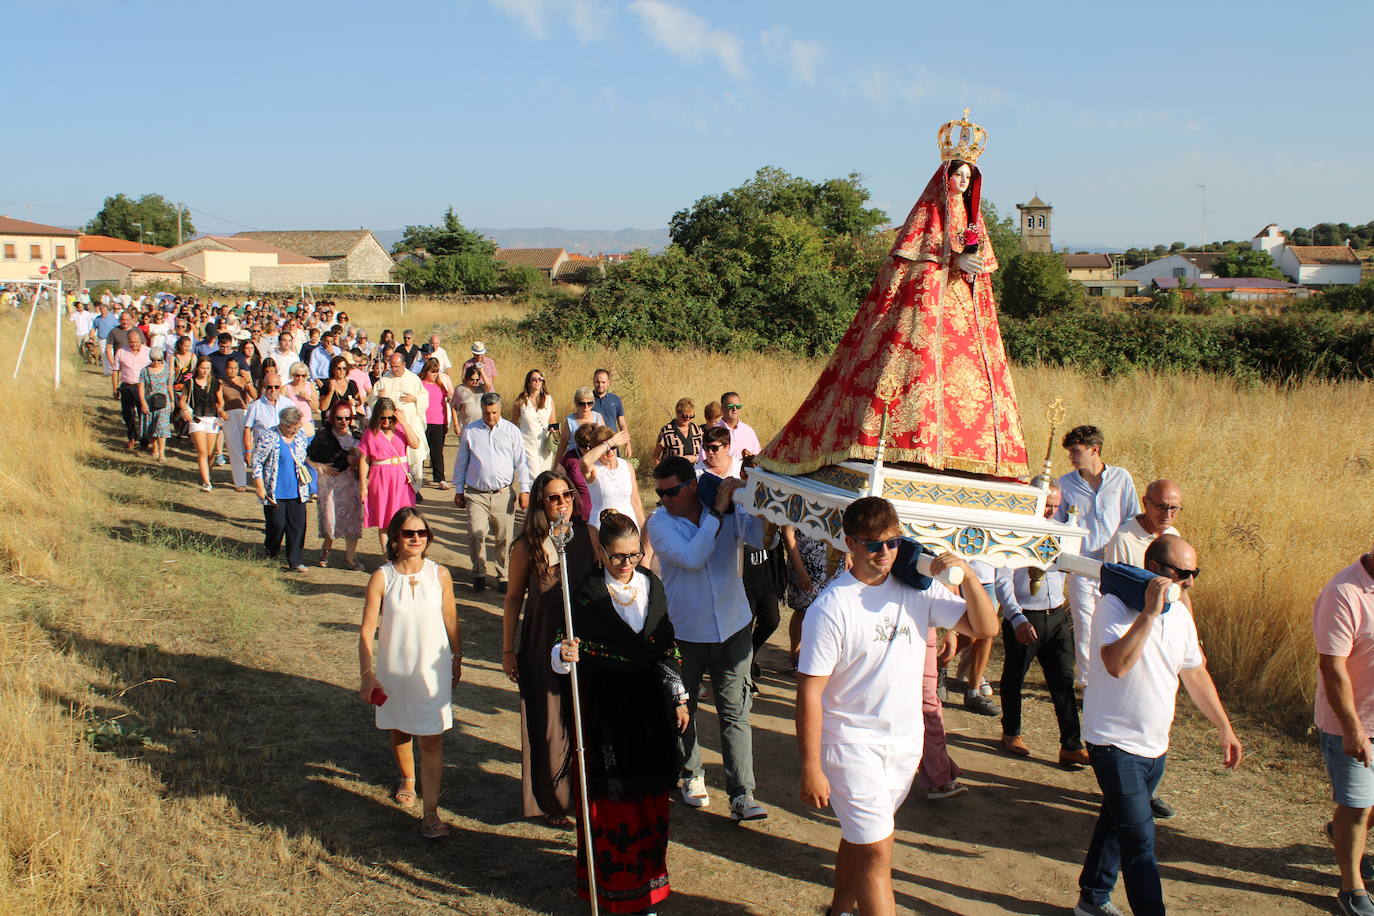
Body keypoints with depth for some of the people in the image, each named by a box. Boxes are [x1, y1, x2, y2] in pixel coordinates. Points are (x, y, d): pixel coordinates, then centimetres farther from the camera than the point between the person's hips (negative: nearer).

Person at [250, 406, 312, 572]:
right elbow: (256, 461, -8)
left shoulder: (300, 438, 7)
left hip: (296, 492, 5)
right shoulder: (270, 438, -11)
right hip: (275, 493, -4)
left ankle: (295, 561, 7)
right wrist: (260, 486, -10)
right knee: (277, 524, 2)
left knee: (297, 526, 1)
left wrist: (306, 487, 18)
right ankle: (270, 553, 29)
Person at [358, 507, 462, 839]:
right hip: (393, 669, 1)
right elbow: (367, 629, -9)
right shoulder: (382, 578, -11)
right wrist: (367, 674, -13)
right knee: (399, 730, 22)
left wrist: (457, 659, 12)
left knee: (431, 739, -4)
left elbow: (451, 621, 4)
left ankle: (430, 812, -1)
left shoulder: (439, 575, -9)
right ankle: (407, 779, 49)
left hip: (433, 669, -1)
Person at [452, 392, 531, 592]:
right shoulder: (470, 431, 6)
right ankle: (479, 573, 9)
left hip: (503, 493, 0)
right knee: (475, 534, -11)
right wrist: (459, 490, 13)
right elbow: (461, 462, 13)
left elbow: (520, 462, 8)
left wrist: (524, 490, 3)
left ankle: (503, 576, 18)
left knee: (504, 538, 3)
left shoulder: (512, 431, 6)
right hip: (476, 494, 0)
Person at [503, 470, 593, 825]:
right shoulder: (527, 546, -9)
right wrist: (508, 650, 1)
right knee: (549, 724, 7)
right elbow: (514, 599, 0)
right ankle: (551, 800, 24)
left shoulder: (587, 536, -3)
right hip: (541, 644, -2)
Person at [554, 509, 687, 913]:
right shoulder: (589, 592, -9)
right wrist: (564, 654, -33)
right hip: (607, 708, -4)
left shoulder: (651, 584, 4)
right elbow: (572, 646, -9)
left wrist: (679, 698, 12)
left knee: (650, 792, 10)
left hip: (650, 702, 4)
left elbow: (666, 645, 11)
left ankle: (646, 873, 27)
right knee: (610, 796, 2)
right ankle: (611, 883, 17)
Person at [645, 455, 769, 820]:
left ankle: (742, 796, 4)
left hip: (732, 629, 0)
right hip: (685, 634, 0)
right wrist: (717, 512, -24)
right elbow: (692, 557, -25)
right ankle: (691, 775, 38)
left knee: (735, 713, 1)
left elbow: (762, 538, -16)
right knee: (682, 709, 16)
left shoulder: (731, 511, -6)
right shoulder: (659, 523, -10)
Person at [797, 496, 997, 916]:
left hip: (905, 741, 5)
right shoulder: (831, 607, -18)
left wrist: (966, 575, -18)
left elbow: (985, 628, -2)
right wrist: (811, 768, -17)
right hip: (852, 744, -5)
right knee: (877, 852, -6)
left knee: (860, 837, 21)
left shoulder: (916, 589, -2)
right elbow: (810, 692, -16)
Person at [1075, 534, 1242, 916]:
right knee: (1140, 841, -8)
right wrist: (1149, 613, -34)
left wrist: (1225, 728, 20)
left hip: (1156, 745, 8)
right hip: (1116, 744, -8)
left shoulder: (1180, 613, 5)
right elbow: (1118, 665, -35)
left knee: (1117, 824, 21)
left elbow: (1195, 674, 17)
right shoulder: (1114, 606, -19)